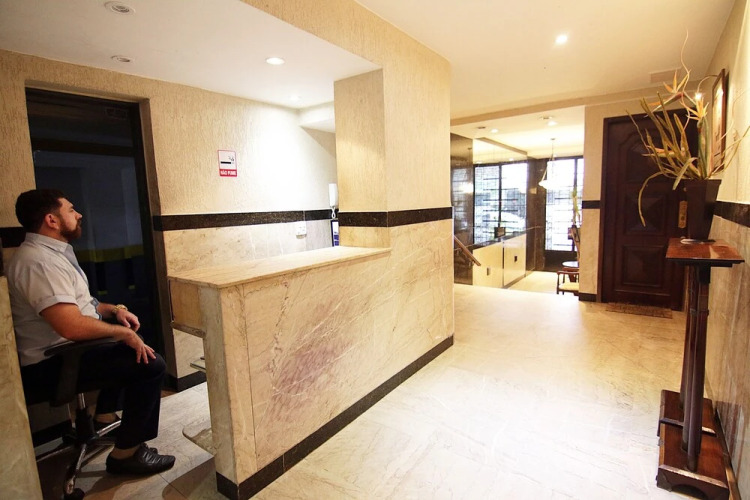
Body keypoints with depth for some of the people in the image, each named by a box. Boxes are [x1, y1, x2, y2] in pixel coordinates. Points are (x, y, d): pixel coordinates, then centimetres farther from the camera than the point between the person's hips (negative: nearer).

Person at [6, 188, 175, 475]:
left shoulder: (53, 252, 9)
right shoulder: (39, 261, -24)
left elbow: (74, 303, 19)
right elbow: (72, 326, -34)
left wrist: (113, 309, 4)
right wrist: (122, 332, -20)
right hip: (52, 365, -11)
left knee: (129, 344, 26)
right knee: (151, 365, -19)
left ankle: (104, 416, 31)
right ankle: (126, 452, -5)